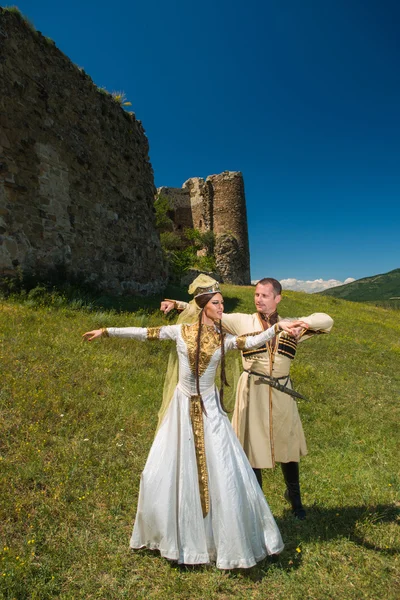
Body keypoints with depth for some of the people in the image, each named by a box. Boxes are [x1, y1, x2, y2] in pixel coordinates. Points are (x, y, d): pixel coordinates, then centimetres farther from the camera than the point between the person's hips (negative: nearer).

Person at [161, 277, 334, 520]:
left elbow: (327, 321, -1)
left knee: (288, 446, 16)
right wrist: (179, 305, -15)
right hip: (252, 391, -2)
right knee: (253, 447, 7)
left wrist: (305, 322, -22)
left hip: (282, 393, 2)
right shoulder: (243, 322, -2)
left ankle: (294, 497, 43)